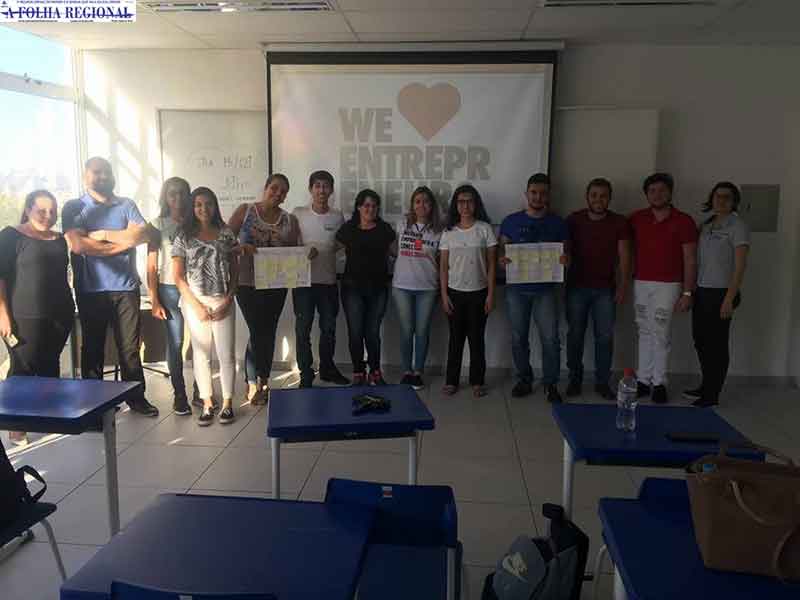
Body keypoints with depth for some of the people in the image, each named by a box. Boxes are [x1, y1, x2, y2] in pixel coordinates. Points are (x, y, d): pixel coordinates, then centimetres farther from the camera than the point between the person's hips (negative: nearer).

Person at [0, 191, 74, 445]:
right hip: (24, 317, -5)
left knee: (50, 365, 11)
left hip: (59, 314, 5)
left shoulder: (60, 240, 14)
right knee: (23, 368, -2)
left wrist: (69, 309, 19)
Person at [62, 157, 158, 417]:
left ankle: (137, 397, 16)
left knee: (130, 346, 6)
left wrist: (104, 234, -10)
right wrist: (122, 242, -9)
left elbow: (142, 234, -6)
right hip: (91, 290, -1)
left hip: (126, 287, 2)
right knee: (93, 347, 8)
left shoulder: (126, 205, 10)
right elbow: (78, 244, -13)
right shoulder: (74, 207, 3)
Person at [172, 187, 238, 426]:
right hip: (195, 302, 0)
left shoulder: (225, 234, 5)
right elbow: (178, 276, -1)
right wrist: (197, 306, -7)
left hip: (222, 302, 1)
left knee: (226, 354, 1)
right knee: (201, 354, 6)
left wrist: (228, 301, -6)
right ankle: (207, 404, 16)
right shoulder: (184, 236, 2)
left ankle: (227, 402, 14)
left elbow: (234, 271, 6)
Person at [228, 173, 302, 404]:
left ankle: (263, 381, 22)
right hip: (247, 283, -3)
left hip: (276, 285, 3)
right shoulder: (245, 211, 0)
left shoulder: (290, 220, 8)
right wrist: (241, 247, -22)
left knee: (269, 332, 9)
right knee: (257, 331, -5)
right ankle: (253, 384, 8)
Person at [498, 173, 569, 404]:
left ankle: (551, 384, 10)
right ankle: (524, 380, 23)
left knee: (550, 338, -4)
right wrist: (502, 258, -16)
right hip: (516, 289, 1)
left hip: (545, 289, -1)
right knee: (518, 337, 8)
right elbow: (502, 249, 7)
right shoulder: (511, 221, 4)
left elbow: (566, 251, 9)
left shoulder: (558, 223, 5)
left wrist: (565, 259, -15)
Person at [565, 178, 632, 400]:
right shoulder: (573, 220, 0)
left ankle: (602, 382, 14)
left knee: (605, 337, 2)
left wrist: (622, 286, -4)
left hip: (605, 289, 0)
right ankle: (574, 379, 18)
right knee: (575, 334, 5)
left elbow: (624, 257, 2)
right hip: (576, 287, 0)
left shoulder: (619, 223, 1)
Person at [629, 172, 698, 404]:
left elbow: (690, 260, -3)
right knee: (645, 333, 8)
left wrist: (687, 292, -8)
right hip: (640, 284, 3)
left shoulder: (683, 222, -4)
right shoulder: (636, 219, 5)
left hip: (667, 286, -3)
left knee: (660, 334, -3)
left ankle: (659, 382, 7)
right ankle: (643, 380, 13)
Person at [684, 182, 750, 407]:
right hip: (701, 292, 7)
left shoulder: (737, 226, -8)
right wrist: (690, 291, 8)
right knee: (700, 341, 13)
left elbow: (740, 266, -13)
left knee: (717, 344, 1)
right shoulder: (706, 225, 11)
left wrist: (729, 299, -17)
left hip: (720, 293, -7)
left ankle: (712, 395, 12)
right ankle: (705, 386, 28)